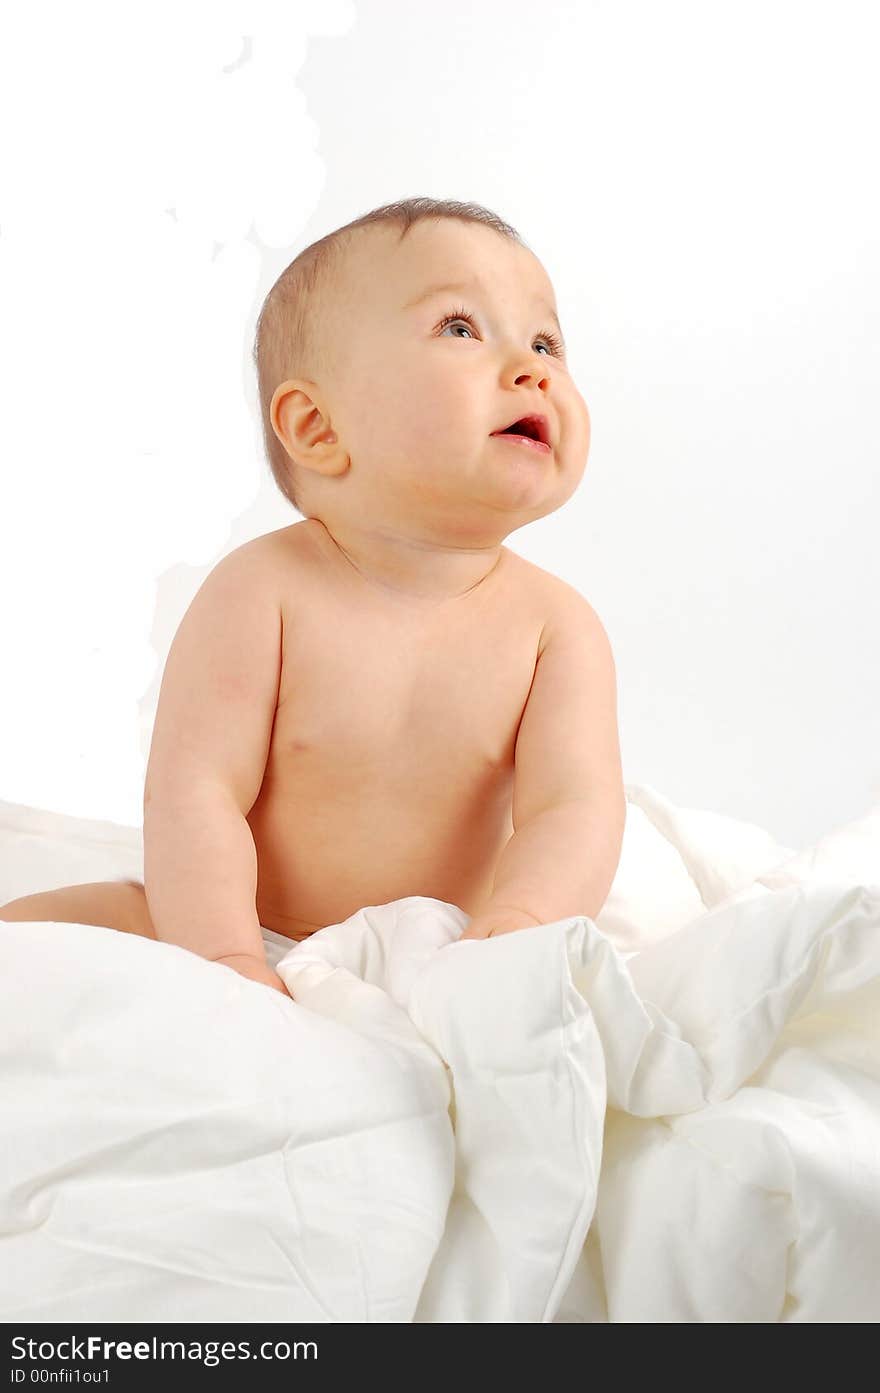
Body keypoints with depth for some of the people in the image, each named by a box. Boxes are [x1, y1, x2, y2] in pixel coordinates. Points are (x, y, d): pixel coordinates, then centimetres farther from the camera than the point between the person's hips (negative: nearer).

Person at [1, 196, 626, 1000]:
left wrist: (511, 932, -37)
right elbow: (195, 791, -19)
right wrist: (228, 964, -32)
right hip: (251, 940, -2)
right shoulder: (262, 589, -15)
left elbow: (575, 806, -18)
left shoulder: (556, 623, -9)